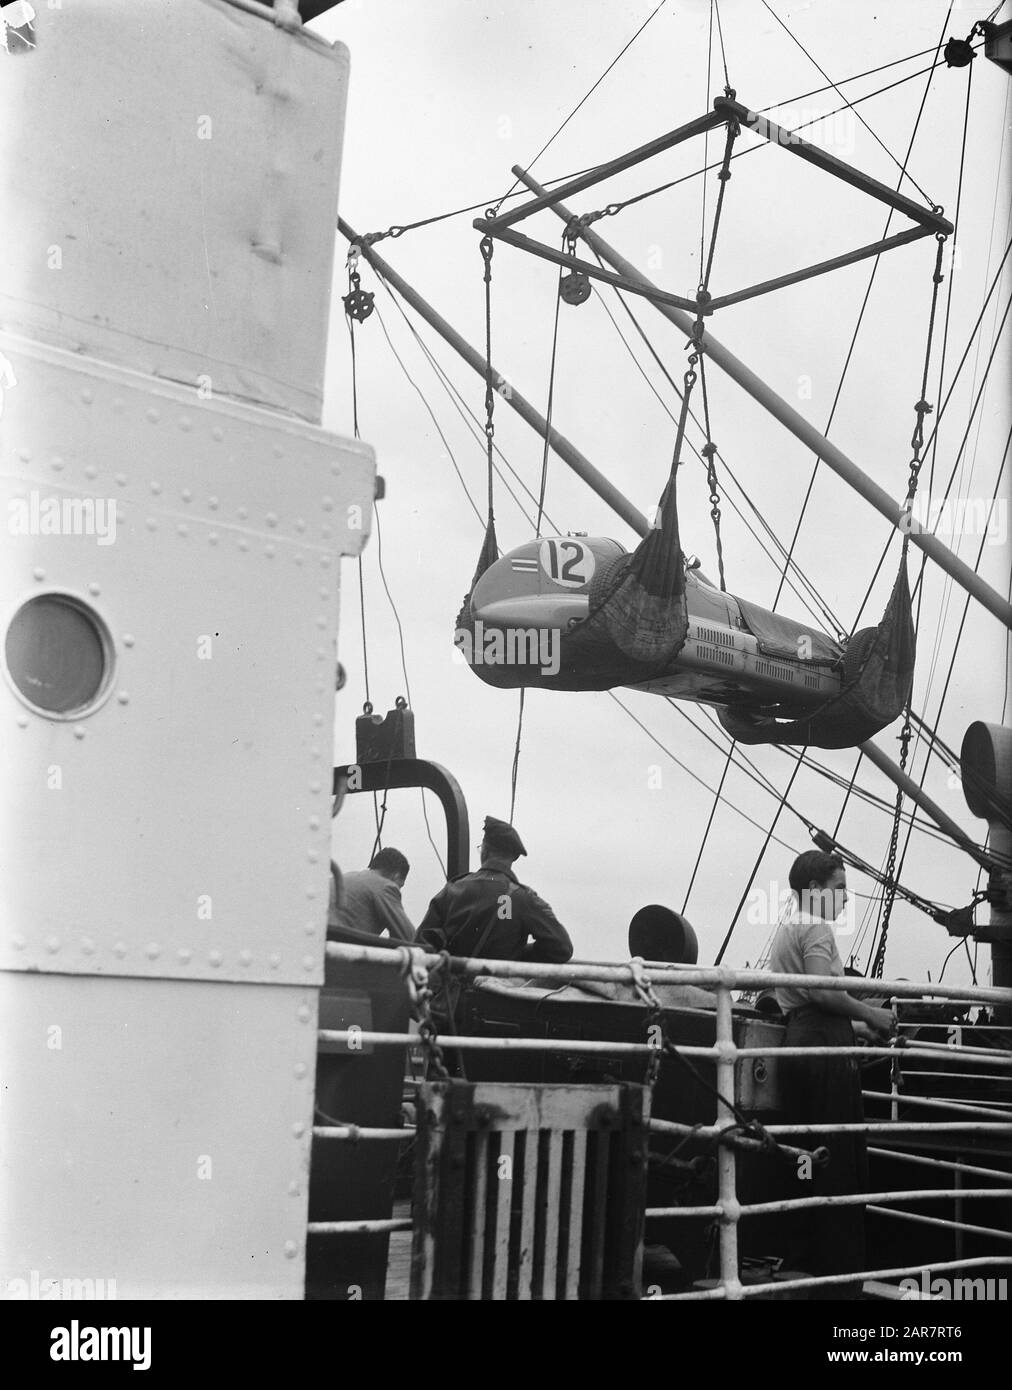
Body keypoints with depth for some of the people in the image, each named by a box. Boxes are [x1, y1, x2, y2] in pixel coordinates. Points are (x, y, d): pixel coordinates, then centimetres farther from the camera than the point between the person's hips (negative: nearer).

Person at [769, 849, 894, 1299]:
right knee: (841, 1163, -7)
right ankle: (841, 1275, -5)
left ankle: (804, 1262, 16)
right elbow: (821, 990, -23)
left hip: (798, 1040, 10)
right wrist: (870, 1015, -11)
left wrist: (857, 1026, 23)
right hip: (825, 1047, -10)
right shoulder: (816, 927, -7)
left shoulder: (787, 928, 23)